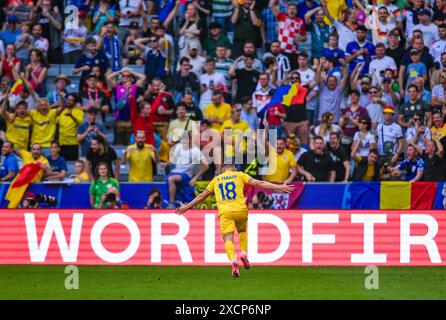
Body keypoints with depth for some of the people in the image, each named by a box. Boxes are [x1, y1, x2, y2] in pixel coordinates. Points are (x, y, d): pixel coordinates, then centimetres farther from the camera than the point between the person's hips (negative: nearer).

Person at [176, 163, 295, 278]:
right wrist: (279, 187, 8)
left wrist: (187, 207, 38)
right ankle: (243, 253, 5)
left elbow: (202, 195, 26)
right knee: (242, 231, 27)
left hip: (224, 212, 0)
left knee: (228, 239, -8)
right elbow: (258, 183, 8)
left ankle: (233, 261, -34)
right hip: (240, 210, 0)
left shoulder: (216, 179, 21)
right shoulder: (240, 175, 16)